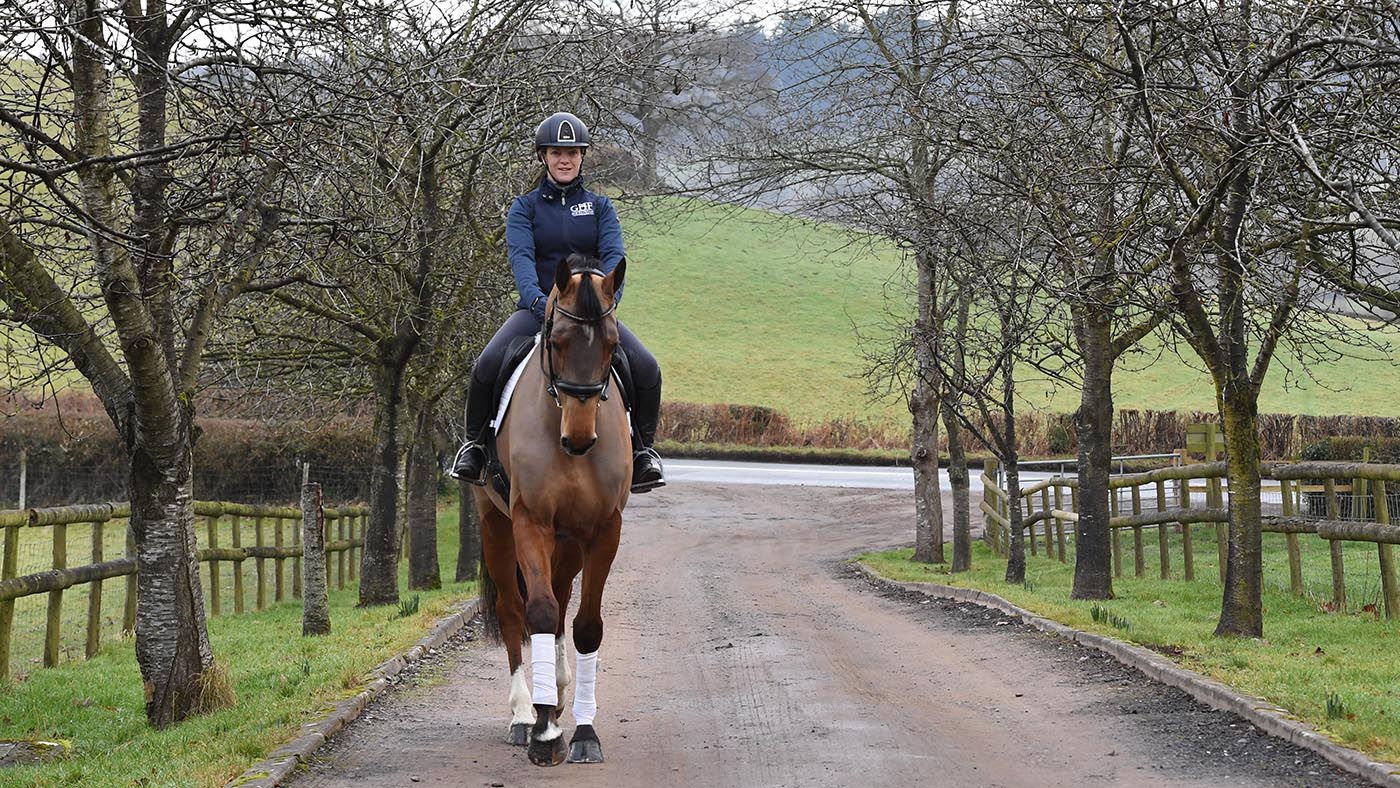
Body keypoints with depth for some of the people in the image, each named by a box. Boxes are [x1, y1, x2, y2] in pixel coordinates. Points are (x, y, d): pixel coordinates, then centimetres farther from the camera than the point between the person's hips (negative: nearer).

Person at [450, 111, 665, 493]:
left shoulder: (600, 207, 10)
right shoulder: (524, 207, 6)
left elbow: (613, 255, -5)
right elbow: (521, 257, -12)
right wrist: (536, 299, -32)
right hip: (537, 307, -1)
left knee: (647, 369, -22)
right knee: (486, 366, -26)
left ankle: (643, 449, 1)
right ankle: (474, 444, -1)